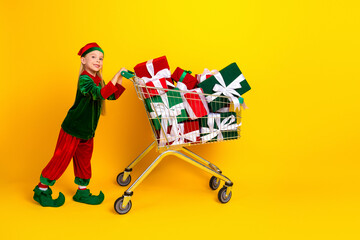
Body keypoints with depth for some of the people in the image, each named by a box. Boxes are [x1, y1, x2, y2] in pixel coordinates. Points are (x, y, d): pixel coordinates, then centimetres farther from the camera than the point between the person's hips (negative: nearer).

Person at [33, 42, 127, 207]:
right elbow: (100, 94, -36)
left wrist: (121, 81, 1)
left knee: (84, 162, 16)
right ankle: (41, 190, 16)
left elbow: (111, 96, 15)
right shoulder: (84, 79, -20)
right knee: (61, 159, 1)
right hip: (72, 129, -9)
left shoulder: (98, 80, 9)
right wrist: (116, 77, -39)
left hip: (87, 131, 9)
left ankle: (82, 192, 29)